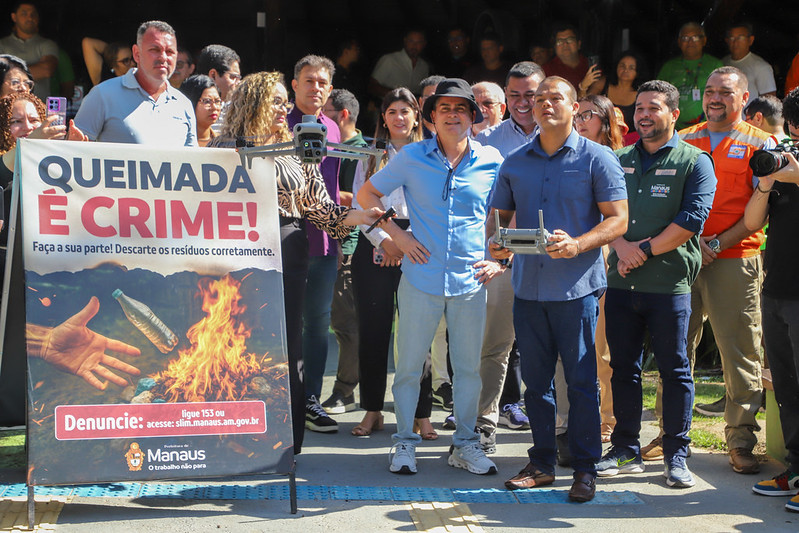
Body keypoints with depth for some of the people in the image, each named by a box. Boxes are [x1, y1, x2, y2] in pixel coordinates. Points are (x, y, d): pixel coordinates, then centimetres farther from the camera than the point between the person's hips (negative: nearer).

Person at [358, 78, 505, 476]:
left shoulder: (491, 161, 3)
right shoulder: (412, 157, 0)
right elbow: (367, 195, 9)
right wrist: (398, 235, 0)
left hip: (471, 280, 1)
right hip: (421, 278, -1)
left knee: (468, 366, 9)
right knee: (409, 364, 5)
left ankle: (465, 444, 22)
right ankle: (404, 442, 19)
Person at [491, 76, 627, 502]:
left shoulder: (597, 159, 0)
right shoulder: (515, 163, 12)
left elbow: (618, 219, -4)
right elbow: (500, 215, 17)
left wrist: (577, 244, -20)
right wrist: (497, 243, -6)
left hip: (576, 287, -4)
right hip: (528, 286, 4)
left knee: (581, 380, -1)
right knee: (535, 379, 9)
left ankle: (585, 469, 7)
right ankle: (542, 463, 20)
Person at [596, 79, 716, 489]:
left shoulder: (695, 162, 1)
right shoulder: (619, 161, 14)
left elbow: (692, 220, -10)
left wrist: (645, 249, -12)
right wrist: (621, 248, -9)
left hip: (670, 283, -4)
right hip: (621, 283, 4)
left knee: (674, 370, 2)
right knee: (623, 367, 8)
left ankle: (676, 455, 11)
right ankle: (626, 450, 18)